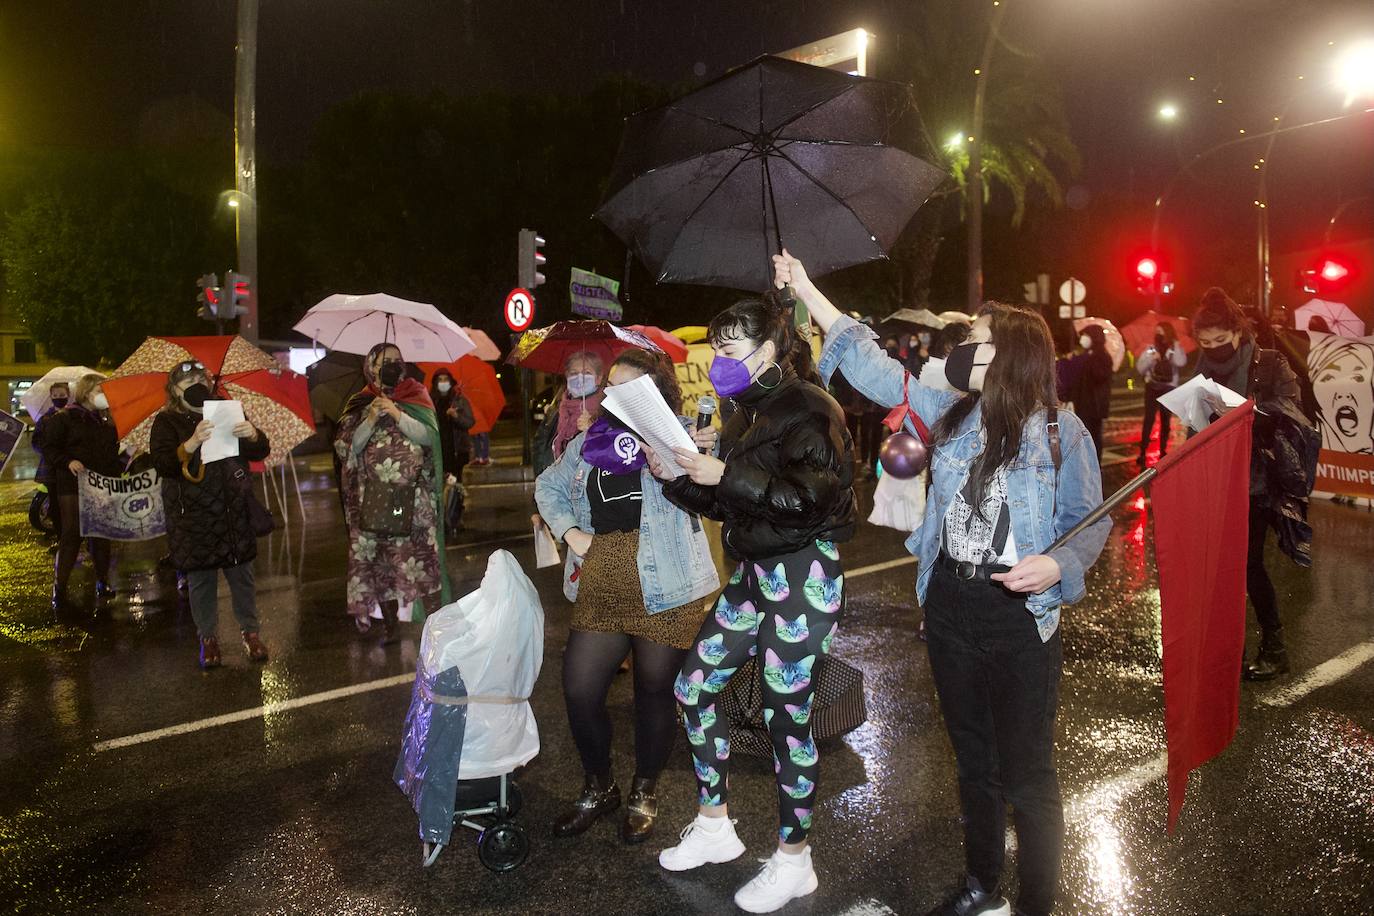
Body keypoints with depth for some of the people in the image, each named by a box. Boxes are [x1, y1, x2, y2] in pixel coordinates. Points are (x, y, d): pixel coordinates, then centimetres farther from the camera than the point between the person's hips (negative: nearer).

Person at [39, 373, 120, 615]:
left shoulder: (106, 423, 15)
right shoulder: (65, 418, -2)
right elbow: (47, 445, -5)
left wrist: (115, 478, 10)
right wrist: (68, 461, -20)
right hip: (73, 486, -5)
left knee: (101, 536, 8)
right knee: (71, 534, -8)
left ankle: (102, 584, 19)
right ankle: (59, 590, -2)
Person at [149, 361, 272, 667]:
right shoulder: (167, 422, 2)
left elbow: (261, 451, 4)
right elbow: (162, 463, -12)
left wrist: (252, 435, -19)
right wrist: (192, 443, -28)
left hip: (234, 512, 2)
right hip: (192, 516, -2)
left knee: (241, 573, 5)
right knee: (201, 578, 5)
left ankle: (250, 631, 18)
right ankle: (208, 637, 18)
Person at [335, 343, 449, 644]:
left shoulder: (416, 397, 9)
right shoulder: (359, 404, 10)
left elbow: (428, 436, -3)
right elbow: (347, 447, 2)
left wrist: (397, 415, -13)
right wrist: (371, 420, -11)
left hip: (413, 496, -1)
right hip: (373, 498, 1)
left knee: (417, 556, -6)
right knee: (378, 560, -1)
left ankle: (425, 617, 2)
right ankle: (389, 620, 8)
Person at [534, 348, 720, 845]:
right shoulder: (588, 440, 10)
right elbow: (548, 487, 23)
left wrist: (705, 452, -34)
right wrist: (569, 530, 8)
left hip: (664, 593, -4)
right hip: (599, 589, 4)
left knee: (655, 691, 9)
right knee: (579, 691, 5)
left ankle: (645, 792, 34)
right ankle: (598, 788, 31)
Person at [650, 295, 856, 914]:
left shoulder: (809, 408, -12)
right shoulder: (748, 413, 13)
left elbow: (813, 498, -24)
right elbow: (723, 504, 17)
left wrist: (726, 475, -25)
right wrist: (674, 479, 1)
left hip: (803, 576, -9)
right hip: (754, 573, 9)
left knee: (786, 714, -1)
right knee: (695, 687, 10)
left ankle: (793, 861, 19)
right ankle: (715, 826, 27)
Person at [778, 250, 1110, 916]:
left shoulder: (1061, 432, -9)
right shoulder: (950, 414, 4)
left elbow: (1092, 522, -3)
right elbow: (874, 367, 6)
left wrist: (1056, 565, -25)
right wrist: (806, 290, 6)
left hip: (1019, 615, -5)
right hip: (949, 606, 5)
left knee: (1027, 773, 4)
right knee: (972, 758, 20)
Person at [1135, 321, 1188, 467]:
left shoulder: (1176, 349, 0)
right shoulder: (1151, 348, 2)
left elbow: (1181, 362, -21)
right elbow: (1139, 368, -3)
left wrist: (1176, 344, -17)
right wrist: (1151, 358, -17)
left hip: (1169, 389, 1)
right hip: (1152, 388, 0)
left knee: (1166, 421, 10)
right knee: (1149, 419, -11)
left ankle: (1163, 451, 21)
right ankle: (1142, 453, -14)